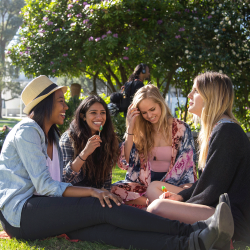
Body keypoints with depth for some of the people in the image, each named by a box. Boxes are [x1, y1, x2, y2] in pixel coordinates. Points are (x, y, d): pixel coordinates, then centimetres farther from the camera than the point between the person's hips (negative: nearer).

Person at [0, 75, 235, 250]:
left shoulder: (50, 137, 22)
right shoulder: (26, 132, -6)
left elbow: (54, 185, 13)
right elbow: (44, 185, -16)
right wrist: (91, 192, -21)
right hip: (19, 212, -7)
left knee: (102, 228, -22)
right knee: (103, 207, -25)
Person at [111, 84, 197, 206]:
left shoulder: (181, 129, 2)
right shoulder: (140, 131, 9)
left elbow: (187, 165, -3)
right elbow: (125, 163, 0)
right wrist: (130, 128, -5)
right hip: (144, 184, 3)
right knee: (115, 189, -28)